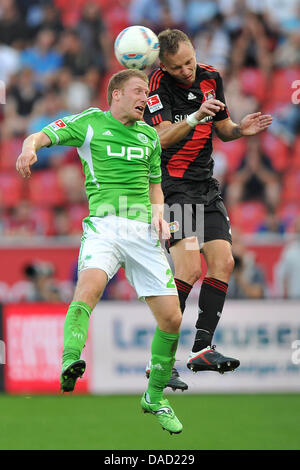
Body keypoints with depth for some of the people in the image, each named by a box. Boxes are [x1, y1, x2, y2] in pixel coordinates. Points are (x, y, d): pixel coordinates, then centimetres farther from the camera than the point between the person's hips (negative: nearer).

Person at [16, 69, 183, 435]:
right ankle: (70, 363, -52)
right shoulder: (90, 123, 7)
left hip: (144, 229, 4)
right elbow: (43, 136, -5)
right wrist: (30, 147, -30)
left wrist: (158, 211, 9)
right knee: (90, 284, -35)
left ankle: (155, 397, 18)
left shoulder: (149, 135, 21)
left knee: (171, 318, -1)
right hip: (104, 223, -4)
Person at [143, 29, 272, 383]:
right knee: (189, 267, -18)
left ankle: (202, 348, 5)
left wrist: (241, 129, -3)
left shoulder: (210, 78, 7)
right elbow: (161, 138, -22)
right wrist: (195, 117, -36)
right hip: (171, 187, -7)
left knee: (223, 261, -2)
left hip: (205, 187, 7)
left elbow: (222, 129, 18)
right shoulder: (158, 84, -12)